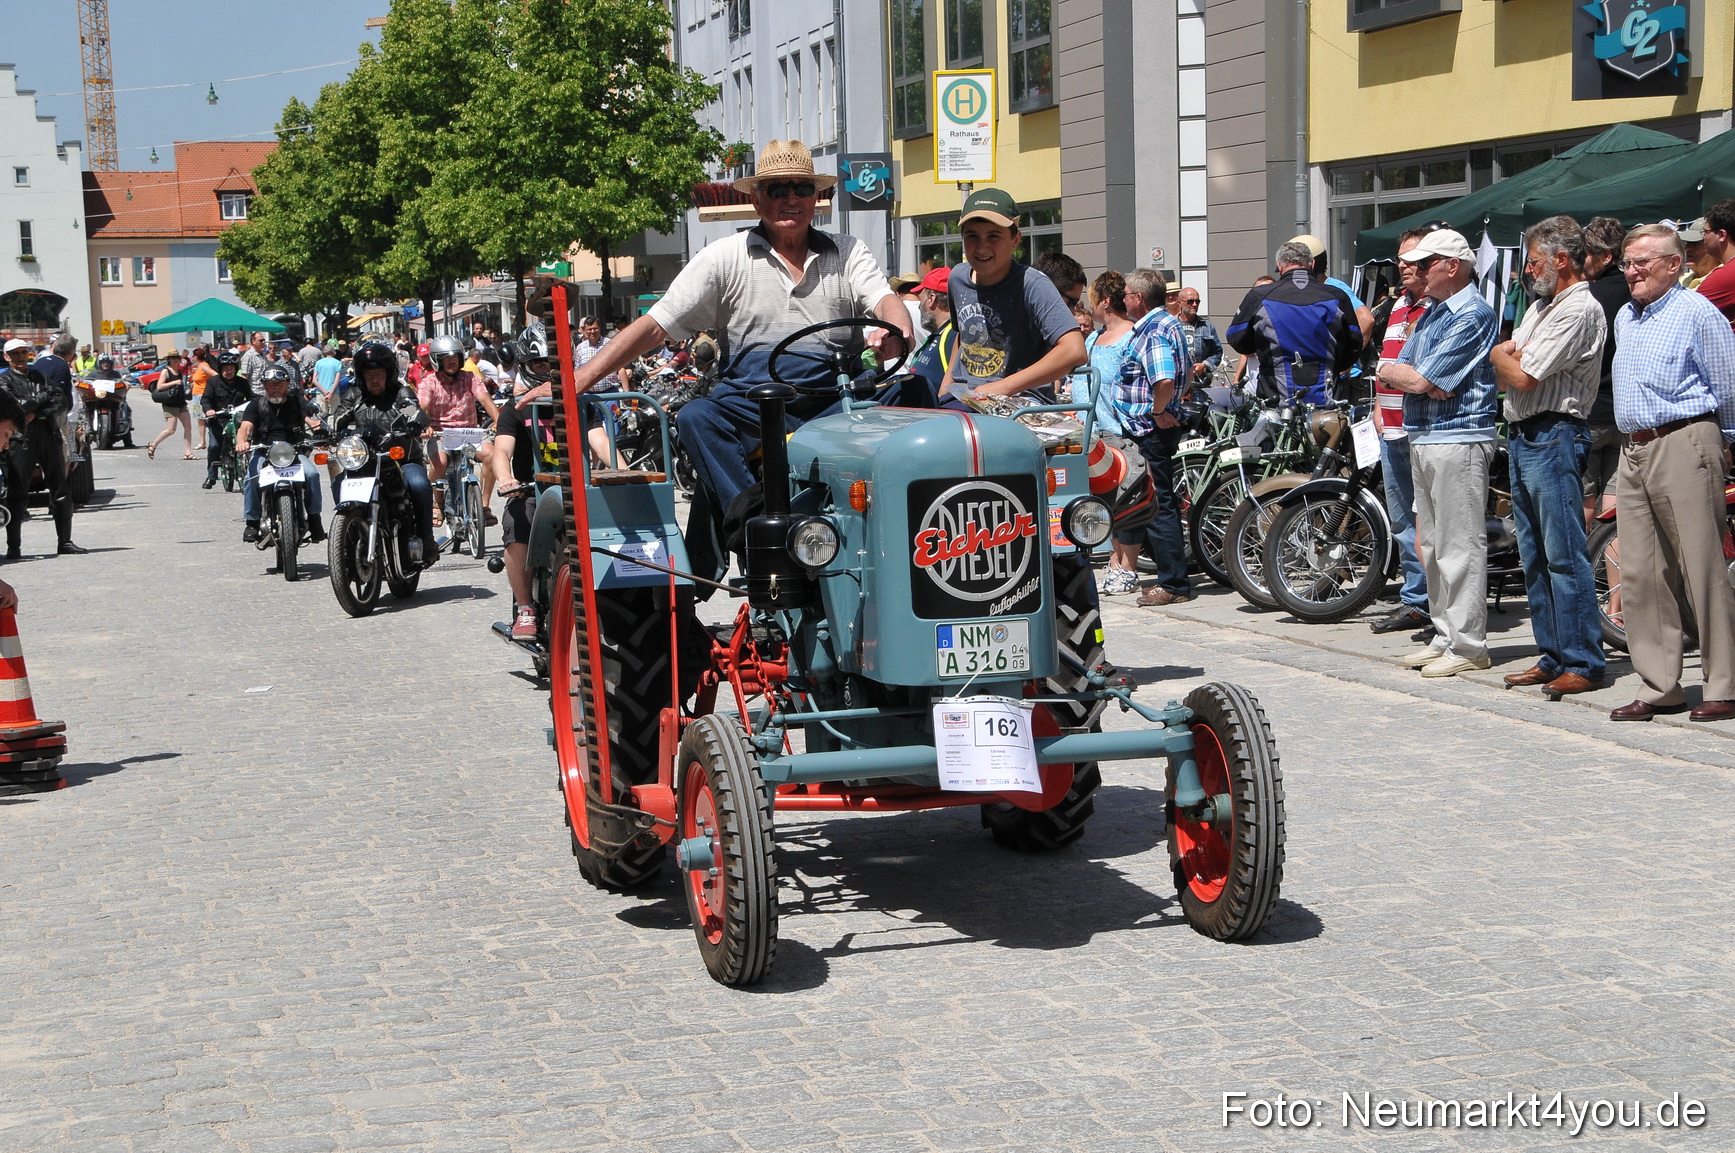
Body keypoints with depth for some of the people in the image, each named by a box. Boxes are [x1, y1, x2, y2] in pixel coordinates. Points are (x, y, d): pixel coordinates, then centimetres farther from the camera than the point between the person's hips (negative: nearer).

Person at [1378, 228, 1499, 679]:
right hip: (1423, 438, 10)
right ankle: (1445, 636, 20)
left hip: (1458, 439, -10)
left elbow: (1422, 380, -18)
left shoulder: (1473, 315, -13)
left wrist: (1405, 374, 2)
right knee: (1433, 544, 13)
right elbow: (1391, 372, 12)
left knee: (1460, 547, -7)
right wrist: (1419, 380, -7)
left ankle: (1468, 645, -4)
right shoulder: (1431, 313, 18)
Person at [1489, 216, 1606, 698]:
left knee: (1565, 557, -9)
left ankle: (1584, 664, -6)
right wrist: (1509, 356, -6)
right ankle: (1552, 657, 17)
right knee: (1535, 557, 11)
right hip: (1522, 437, 10)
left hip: (1553, 437, -10)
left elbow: (1521, 377, -16)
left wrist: (1501, 355, 4)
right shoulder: (1541, 306, 19)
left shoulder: (1579, 310, -12)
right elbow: (1503, 370, 16)